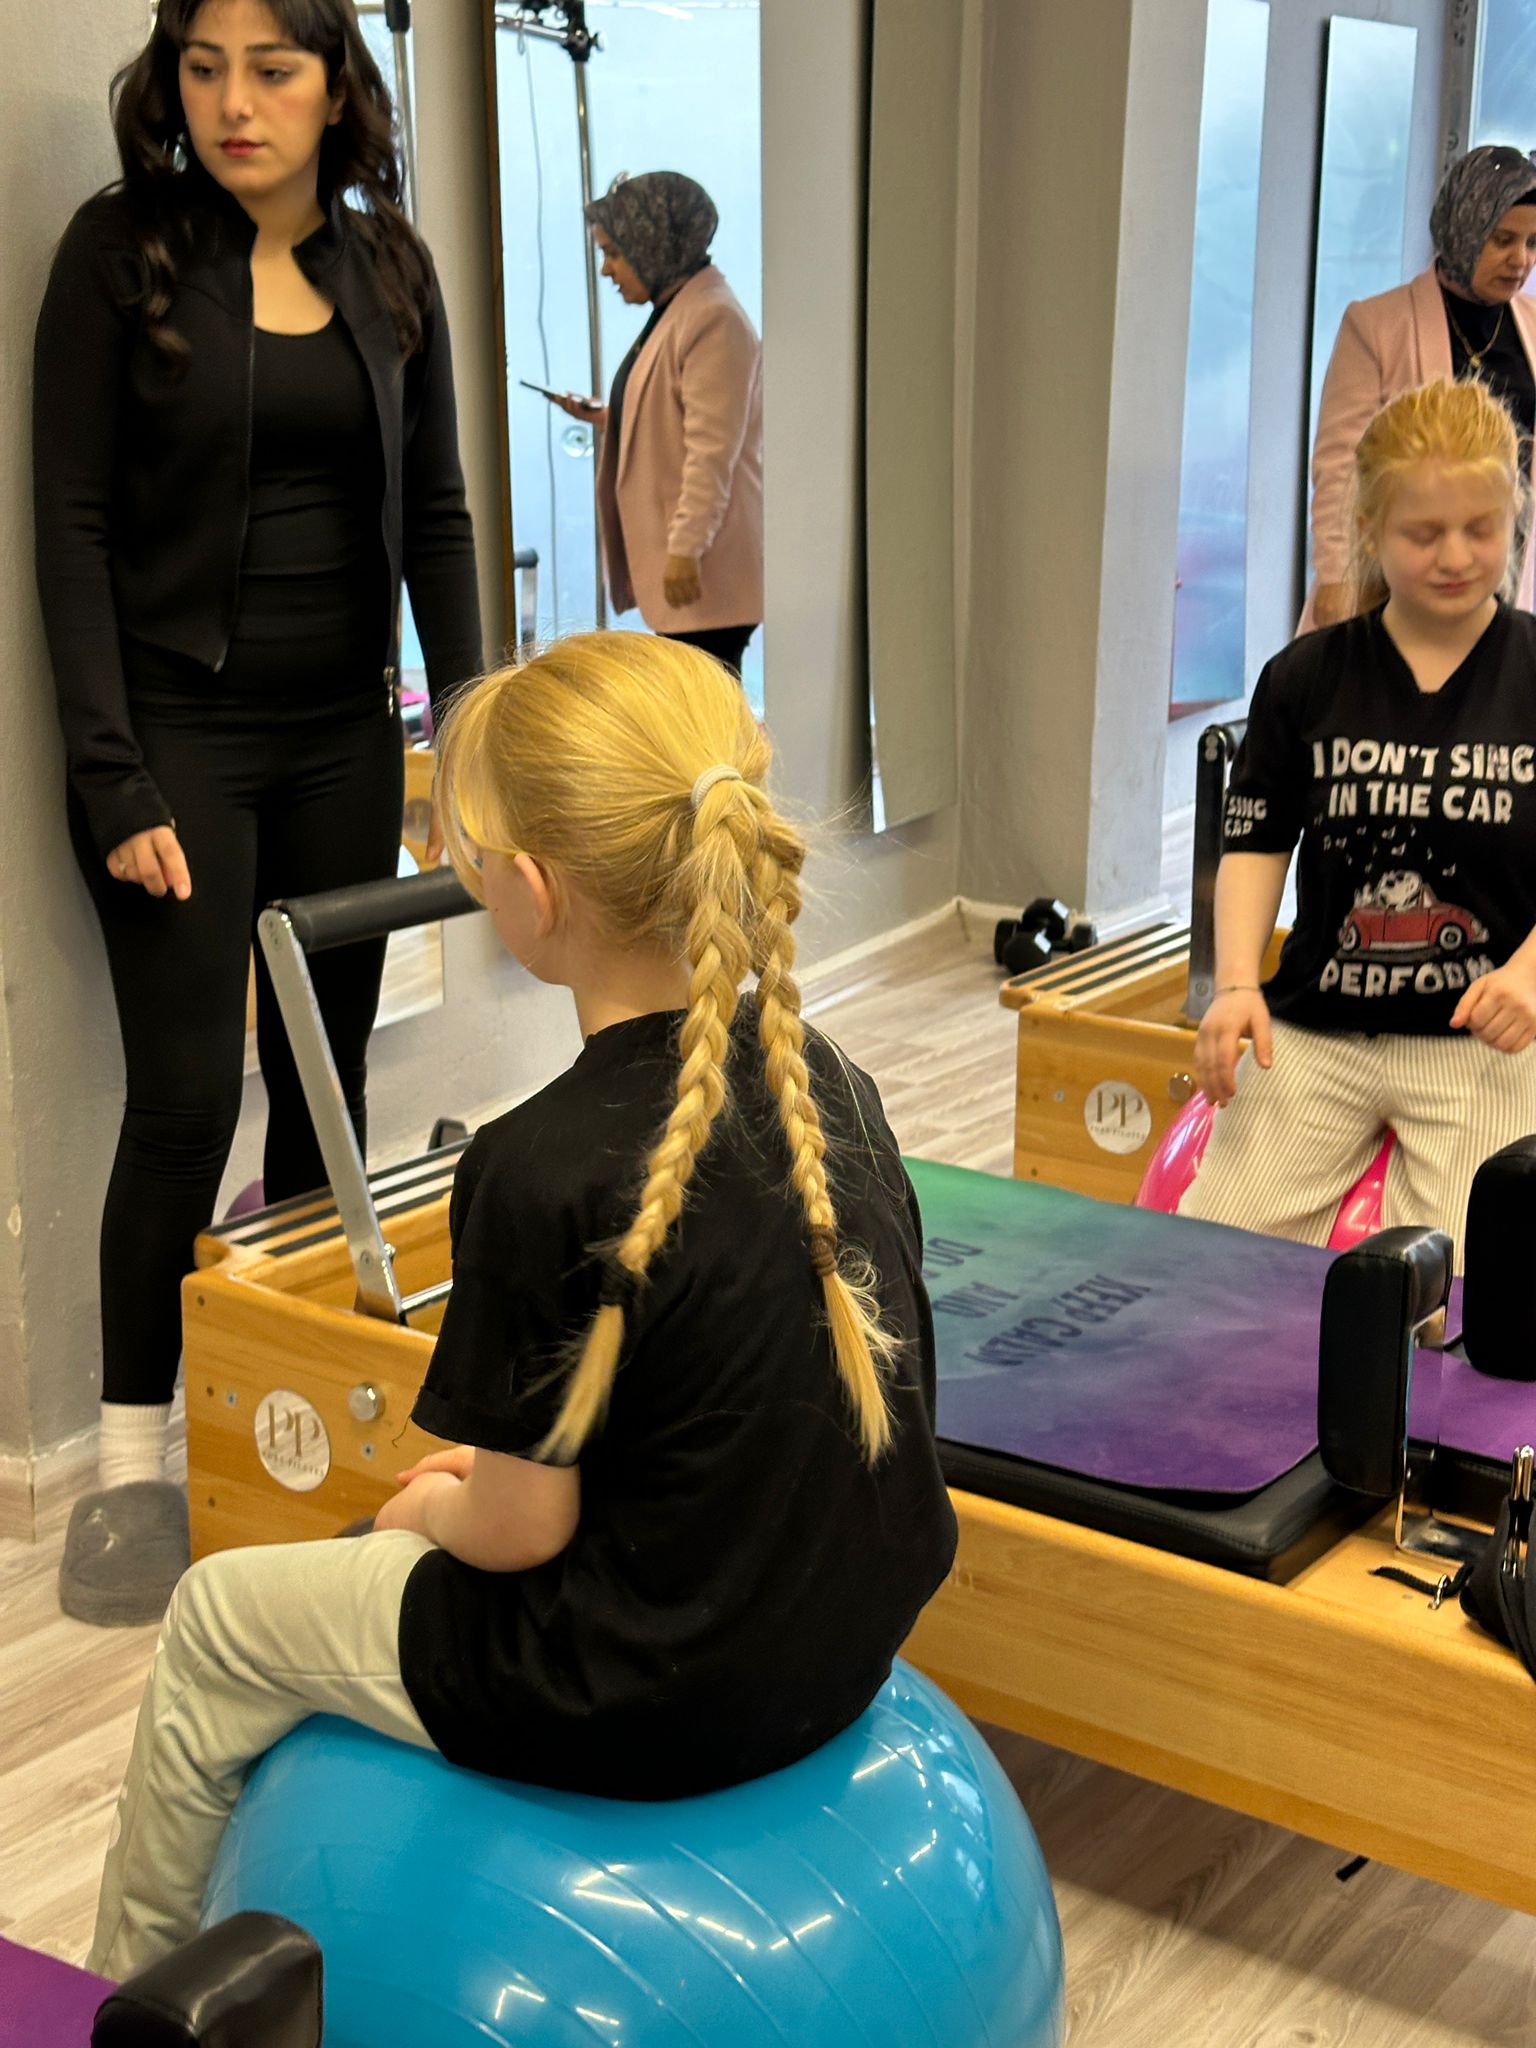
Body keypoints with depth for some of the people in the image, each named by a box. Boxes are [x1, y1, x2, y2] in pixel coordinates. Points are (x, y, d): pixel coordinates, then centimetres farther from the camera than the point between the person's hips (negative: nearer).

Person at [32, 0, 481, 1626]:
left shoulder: (387, 267, 7)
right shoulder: (122, 250, -5)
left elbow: (435, 515, 9)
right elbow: (73, 527, -8)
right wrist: (112, 780, -14)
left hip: (342, 736, 4)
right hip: (179, 730, -4)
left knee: (326, 1078, 9)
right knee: (185, 1097, -4)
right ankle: (131, 1467, 8)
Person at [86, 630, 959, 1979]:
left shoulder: (544, 1170, -28)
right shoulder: (826, 1081, -5)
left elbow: (522, 1530, -18)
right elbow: (771, 1409, 6)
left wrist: (430, 1506, 4)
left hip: (646, 1706, -7)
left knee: (216, 1617, 17)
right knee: (404, 1551, 31)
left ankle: (134, 1989, 42)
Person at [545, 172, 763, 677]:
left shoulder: (714, 319, -13)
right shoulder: (672, 315, 19)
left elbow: (712, 448, -20)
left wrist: (686, 548, -24)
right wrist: (606, 418, 16)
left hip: (706, 571, -10)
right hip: (674, 560, 10)